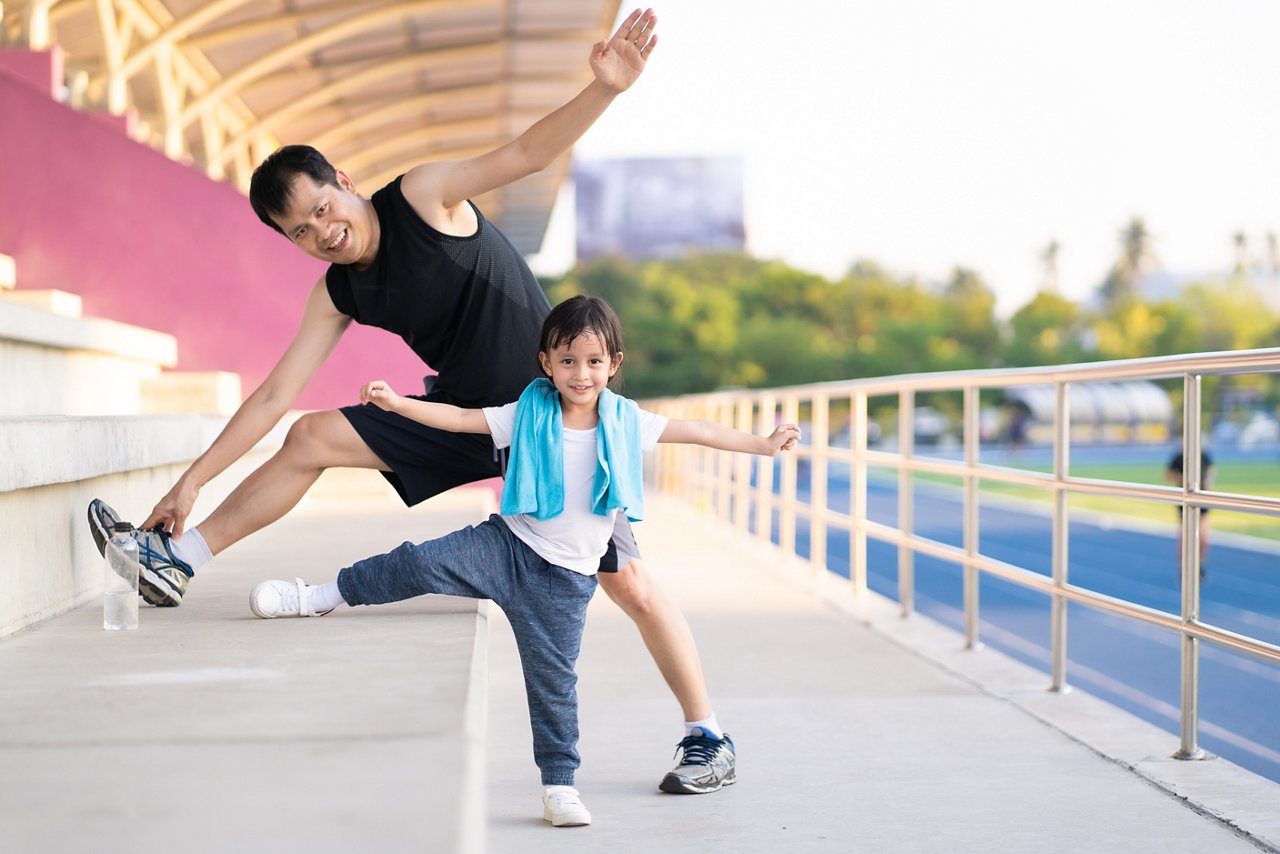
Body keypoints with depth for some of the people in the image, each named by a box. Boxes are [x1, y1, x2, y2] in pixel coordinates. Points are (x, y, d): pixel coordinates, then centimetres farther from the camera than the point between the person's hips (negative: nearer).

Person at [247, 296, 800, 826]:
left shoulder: (625, 422, 1)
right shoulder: (527, 414, -2)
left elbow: (692, 430, 8)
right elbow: (460, 419, -4)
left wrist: (762, 444, 10)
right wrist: (397, 403, -15)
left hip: (564, 578, 1)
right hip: (507, 545, -1)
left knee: (553, 679, 2)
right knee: (421, 563, -21)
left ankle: (559, 784, 14)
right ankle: (322, 597, -6)